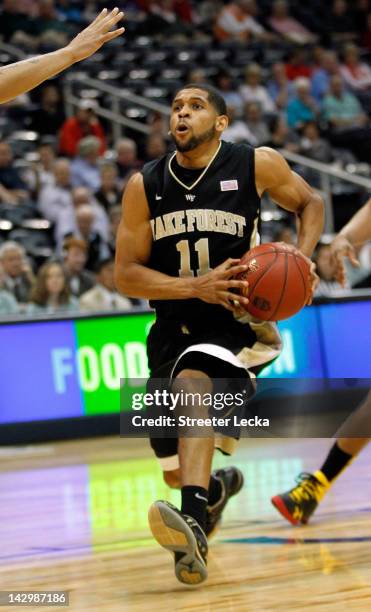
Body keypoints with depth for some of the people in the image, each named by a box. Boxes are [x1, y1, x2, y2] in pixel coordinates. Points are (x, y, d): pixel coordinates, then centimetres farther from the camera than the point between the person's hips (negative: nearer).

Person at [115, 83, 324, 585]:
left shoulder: (257, 165, -7)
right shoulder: (145, 185, -3)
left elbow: (310, 203, 12)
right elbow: (126, 275, -4)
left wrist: (302, 258, -8)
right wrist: (197, 286, -20)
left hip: (239, 320, -4)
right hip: (175, 328, 4)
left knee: (192, 380, -38)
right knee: (175, 470, 11)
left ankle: (193, 525, -52)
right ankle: (218, 485, 50)